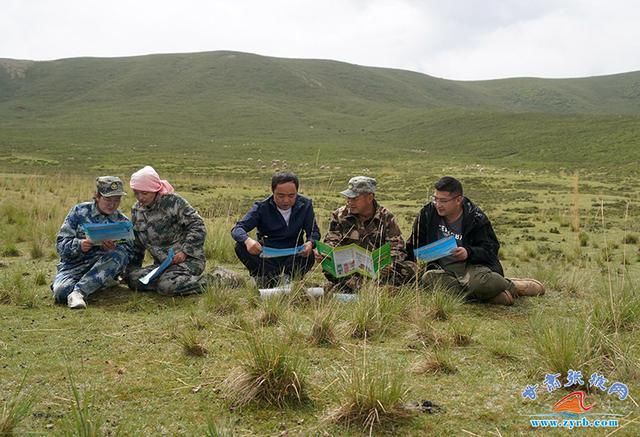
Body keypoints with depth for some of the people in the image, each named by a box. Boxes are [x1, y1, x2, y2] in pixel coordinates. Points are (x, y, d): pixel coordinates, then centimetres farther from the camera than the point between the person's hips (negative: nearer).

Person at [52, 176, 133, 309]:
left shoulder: (123, 222, 7)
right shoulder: (79, 211, 3)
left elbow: (128, 254, -3)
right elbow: (61, 244, -2)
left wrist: (114, 249, -25)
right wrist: (78, 245, -24)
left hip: (102, 267, 2)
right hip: (74, 265, -1)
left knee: (119, 254, -33)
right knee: (61, 291, -34)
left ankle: (78, 292, -35)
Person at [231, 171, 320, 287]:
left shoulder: (305, 205, -2)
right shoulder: (262, 207, -8)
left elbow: (314, 231, -2)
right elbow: (237, 229, -15)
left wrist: (310, 243, -28)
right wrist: (247, 240, -41)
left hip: (293, 259, 0)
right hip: (266, 259, 0)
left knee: (309, 256, -32)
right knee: (241, 246, -27)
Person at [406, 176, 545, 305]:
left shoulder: (476, 218, -2)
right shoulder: (427, 214, 5)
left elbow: (490, 249, -2)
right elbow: (413, 246, 15)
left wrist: (469, 253, -21)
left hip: (473, 265, -3)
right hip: (443, 270, 3)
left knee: (479, 283, -40)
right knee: (428, 278, -34)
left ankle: (514, 287, -3)